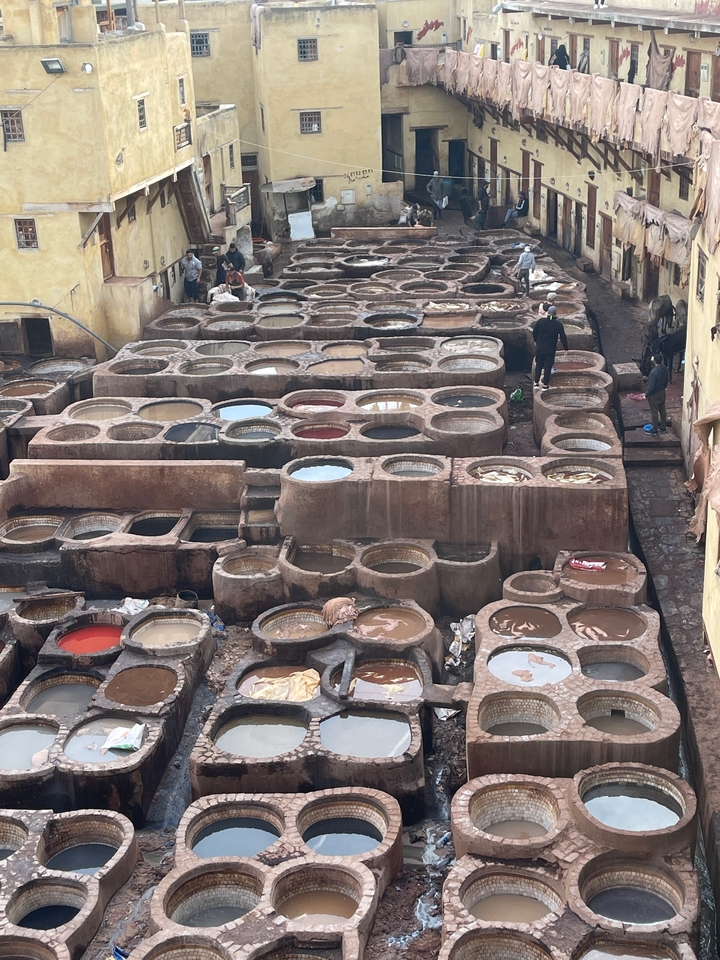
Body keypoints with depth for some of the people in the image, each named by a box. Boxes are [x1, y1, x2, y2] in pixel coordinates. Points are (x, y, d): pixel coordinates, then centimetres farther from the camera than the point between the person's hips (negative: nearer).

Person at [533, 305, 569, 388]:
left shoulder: (541, 321, -7)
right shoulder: (558, 325, -11)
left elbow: (534, 333, 4)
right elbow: (563, 337, -5)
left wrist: (536, 341, 23)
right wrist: (565, 348, 7)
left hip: (539, 347, 2)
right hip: (550, 350, -2)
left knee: (539, 365, 15)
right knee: (548, 366, 8)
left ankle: (536, 382, 12)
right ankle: (545, 384, 13)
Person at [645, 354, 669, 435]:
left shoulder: (653, 372, -31)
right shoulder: (665, 369, -7)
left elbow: (651, 387, -27)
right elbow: (666, 382, 8)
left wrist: (646, 394, -11)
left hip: (654, 395, -7)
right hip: (662, 393, 7)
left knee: (654, 412, 6)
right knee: (662, 410, 19)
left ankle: (655, 430, 15)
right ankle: (663, 428, 31)